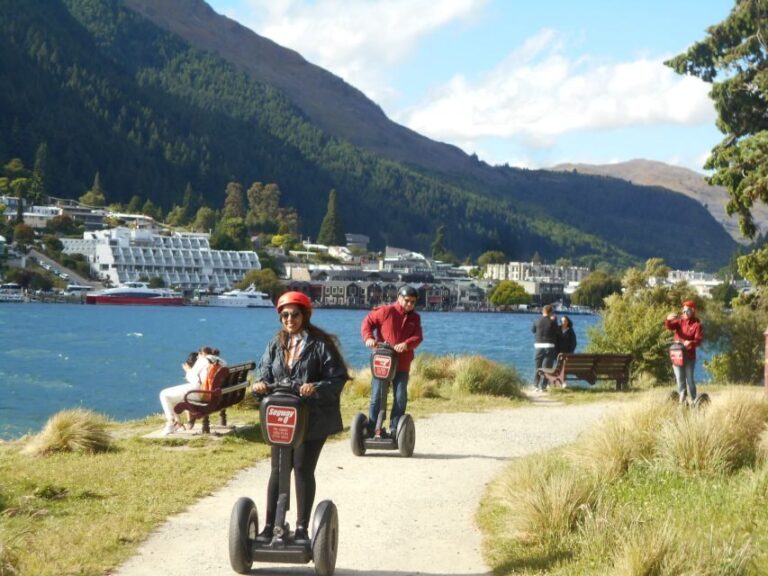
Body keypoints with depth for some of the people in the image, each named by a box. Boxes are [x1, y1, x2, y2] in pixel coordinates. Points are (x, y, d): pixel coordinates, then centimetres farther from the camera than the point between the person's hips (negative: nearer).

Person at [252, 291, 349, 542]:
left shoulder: (320, 344, -7)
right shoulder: (275, 344, 8)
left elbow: (338, 378, -11)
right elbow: (266, 373, 6)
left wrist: (316, 388, -28)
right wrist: (260, 384, -17)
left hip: (312, 420, -4)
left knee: (303, 470, 2)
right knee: (278, 471, 8)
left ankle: (302, 529, 12)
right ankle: (269, 527, 14)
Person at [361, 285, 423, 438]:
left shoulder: (415, 318, 10)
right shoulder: (386, 311, -1)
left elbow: (418, 337, -3)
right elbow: (368, 322, 2)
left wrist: (407, 344, -24)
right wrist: (368, 337, -17)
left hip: (402, 364, 3)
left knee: (400, 397, 2)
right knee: (377, 396, -1)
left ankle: (395, 429, 11)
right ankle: (373, 429, 5)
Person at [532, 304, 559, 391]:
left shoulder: (537, 321, 0)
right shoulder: (552, 322, -8)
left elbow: (532, 330, 15)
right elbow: (558, 332, 1)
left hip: (538, 346, 2)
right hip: (550, 346, -2)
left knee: (537, 366, 12)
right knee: (547, 367, 2)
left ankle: (536, 385, 12)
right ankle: (543, 386, 0)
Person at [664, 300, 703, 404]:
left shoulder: (697, 324, -3)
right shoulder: (679, 321, 8)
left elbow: (698, 340, -13)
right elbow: (669, 326, -8)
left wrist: (690, 343, -35)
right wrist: (668, 320, -31)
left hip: (690, 356, -3)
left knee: (689, 379, 0)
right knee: (679, 379, 6)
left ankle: (693, 400, 8)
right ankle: (682, 399, 12)